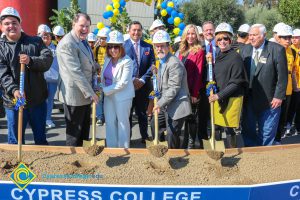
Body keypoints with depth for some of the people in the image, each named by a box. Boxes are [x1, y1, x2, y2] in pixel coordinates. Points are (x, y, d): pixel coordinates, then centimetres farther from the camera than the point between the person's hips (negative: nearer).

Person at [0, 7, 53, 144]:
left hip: (38, 99, 1)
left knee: (41, 139, 17)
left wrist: (31, 61, -26)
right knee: (15, 141, 10)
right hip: (14, 101, -1)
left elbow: (48, 59, -8)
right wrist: (14, 90, -28)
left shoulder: (35, 41, 6)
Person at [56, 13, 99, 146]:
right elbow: (75, 71, -25)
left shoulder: (83, 41, 12)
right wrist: (90, 93, -22)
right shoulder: (67, 44, -20)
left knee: (84, 129, 20)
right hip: (75, 95, -9)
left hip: (85, 93, 10)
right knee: (74, 131, 5)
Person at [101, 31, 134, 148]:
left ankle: (123, 148, 19)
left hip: (122, 96, -6)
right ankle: (111, 147, 27)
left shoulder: (127, 62, -16)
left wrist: (105, 90, -17)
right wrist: (103, 90, -3)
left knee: (122, 123, 6)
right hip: (108, 95, 6)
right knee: (110, 123, 13)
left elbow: (122, 83, -19)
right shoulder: (107, 59, 4)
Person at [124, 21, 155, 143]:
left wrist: (142, 80, -10)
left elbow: (152, 65, 1)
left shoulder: (148, 47, 7)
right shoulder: (123, 45, -1)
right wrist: (132, 79, -15)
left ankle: (145, 136, 24)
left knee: (142, 113, 13)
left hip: (143, 86, 2)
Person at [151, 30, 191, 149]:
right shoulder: (162, 62, 13)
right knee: (154, 124, 17)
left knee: (172, 136, -7)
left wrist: (160, 104, -19)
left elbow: (174, 89, -21)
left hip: (177, 106, -10)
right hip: (166, 106, 10)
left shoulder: (174, 63, -18)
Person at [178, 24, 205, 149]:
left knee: (192, 118, 5)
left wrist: (195, 93, -16)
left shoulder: (199, 52, -8)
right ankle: (186, 142, 28)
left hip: (194, 92, -6)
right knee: (186, 117, 15)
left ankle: (191, 143, 17)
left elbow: (198, 74, -13)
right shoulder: (182, 51, 11)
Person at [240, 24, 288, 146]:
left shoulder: (277, 50, -9)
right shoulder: (245, 50, 4)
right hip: (248, 99, 4)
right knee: (247, 130, 13)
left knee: (267, 133, 9)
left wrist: (279, 96, -13)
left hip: (269, 100, -4)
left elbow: (282, 76, -9)